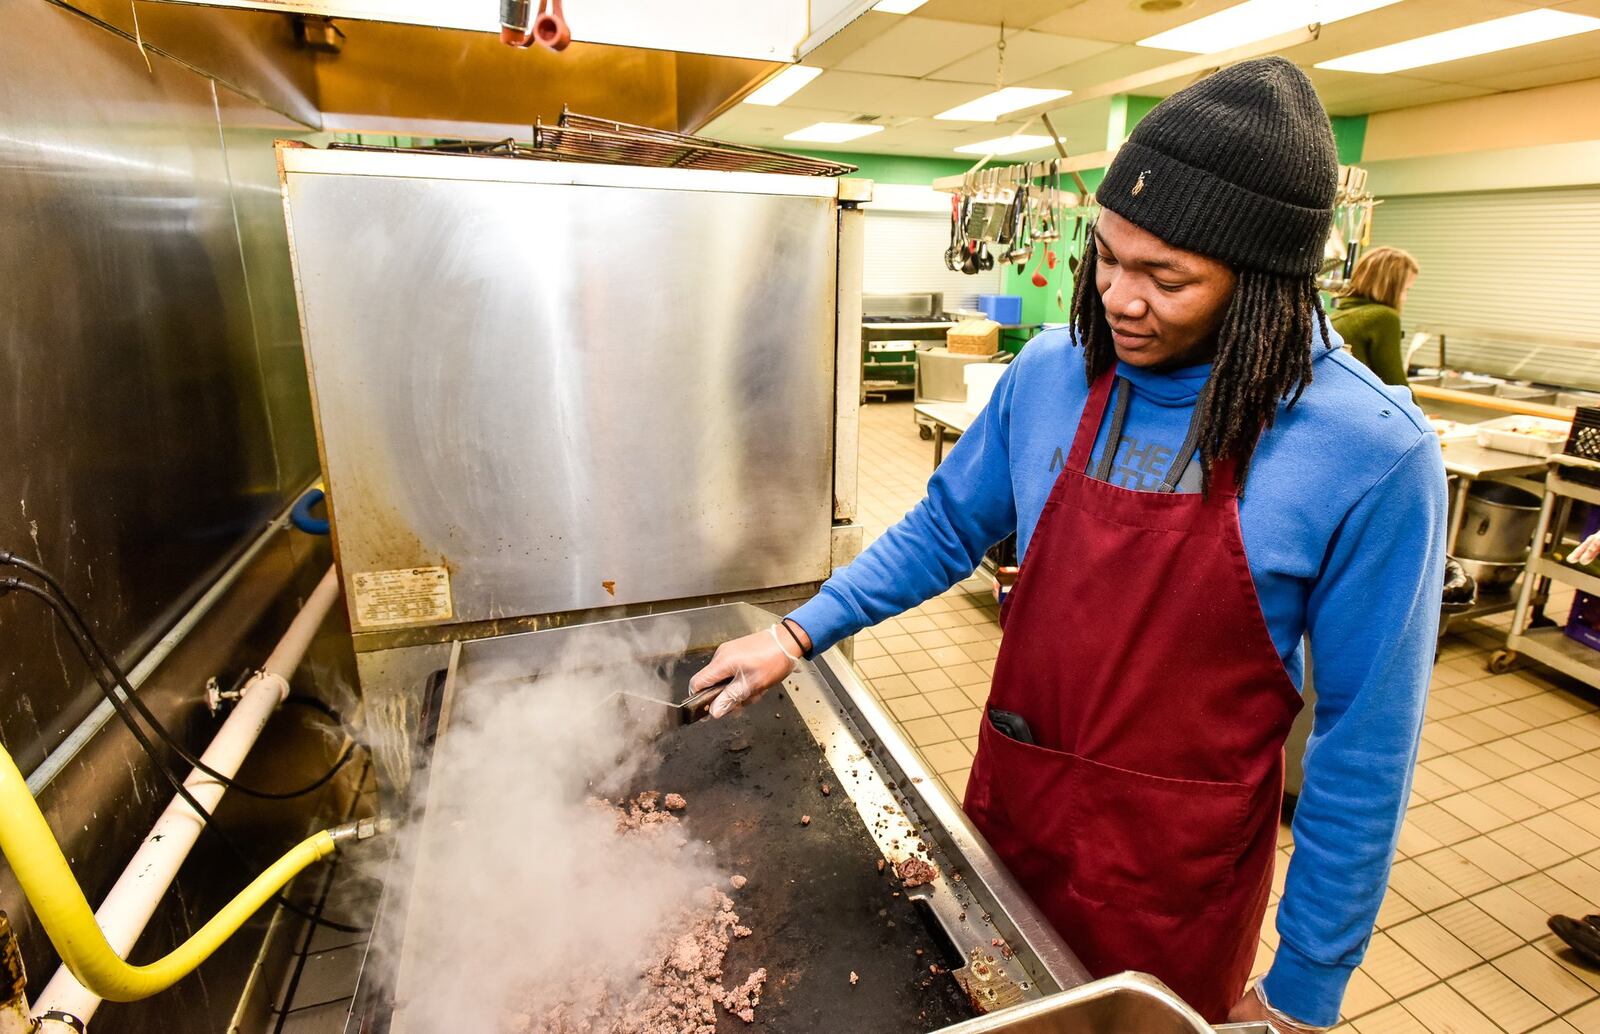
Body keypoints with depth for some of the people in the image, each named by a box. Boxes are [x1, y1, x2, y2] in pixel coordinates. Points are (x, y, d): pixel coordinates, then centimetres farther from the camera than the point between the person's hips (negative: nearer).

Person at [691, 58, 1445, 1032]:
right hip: (1010, 802, 3)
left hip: (1181, 859, -3)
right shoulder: (1052, 373, -10)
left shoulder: (1371, 454, -20)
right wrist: (798, 632, -4)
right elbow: (946, 530, 3)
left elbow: (1364, 747, -12)